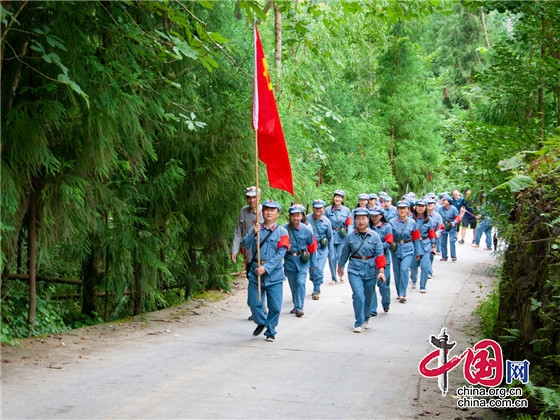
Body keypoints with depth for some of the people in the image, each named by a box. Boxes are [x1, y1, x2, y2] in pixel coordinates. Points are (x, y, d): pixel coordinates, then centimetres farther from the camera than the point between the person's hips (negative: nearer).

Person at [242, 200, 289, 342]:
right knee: (254, 303, 5)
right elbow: (245, 245, -6)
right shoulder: (256, 229, 6)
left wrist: (266, 268, -18)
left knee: (275, 306, 0)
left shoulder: (282, 232, -1)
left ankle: (270, 332, 17)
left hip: (274, 274, -2)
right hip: (255, 272, 2)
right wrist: (254, 233, -24)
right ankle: (261, 322, 33)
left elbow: (280, 253, -9)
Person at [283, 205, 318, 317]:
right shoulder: (284, 229, -9)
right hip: (289, 260, 2)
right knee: (293, 285, 11)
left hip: (303, 260, -1)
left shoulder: (306, 230, -7)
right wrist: (284, 248, -12)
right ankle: (296, 305, 27)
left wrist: (312, 264, 8)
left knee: (300, 282, -14)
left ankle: (299, 308, -10)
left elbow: (312, 247, 4)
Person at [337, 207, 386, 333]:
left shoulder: (374, 236, -2)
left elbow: (380, 255, -4)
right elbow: (345, 253, 12)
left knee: (368, 297, 13)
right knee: (358, 295, -16)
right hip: (355, 270, -1)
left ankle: (365, 320, 36)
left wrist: (381, 271, -13)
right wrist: (340, 266, 22)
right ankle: (359, 324, -9)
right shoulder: (350, 236, -1)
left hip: (370, 270, 1)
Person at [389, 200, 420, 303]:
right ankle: (399, 293, 25)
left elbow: (415, 238, 8)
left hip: (408, 250, -1)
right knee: (397, 272, 8)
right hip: (396, 250, 1)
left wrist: (417, 252, 11)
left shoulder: (412, 222, 0)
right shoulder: (392, 222, -2)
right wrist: (391, 244, -13)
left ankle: (403, 294, -12)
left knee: (404, 269, -17)